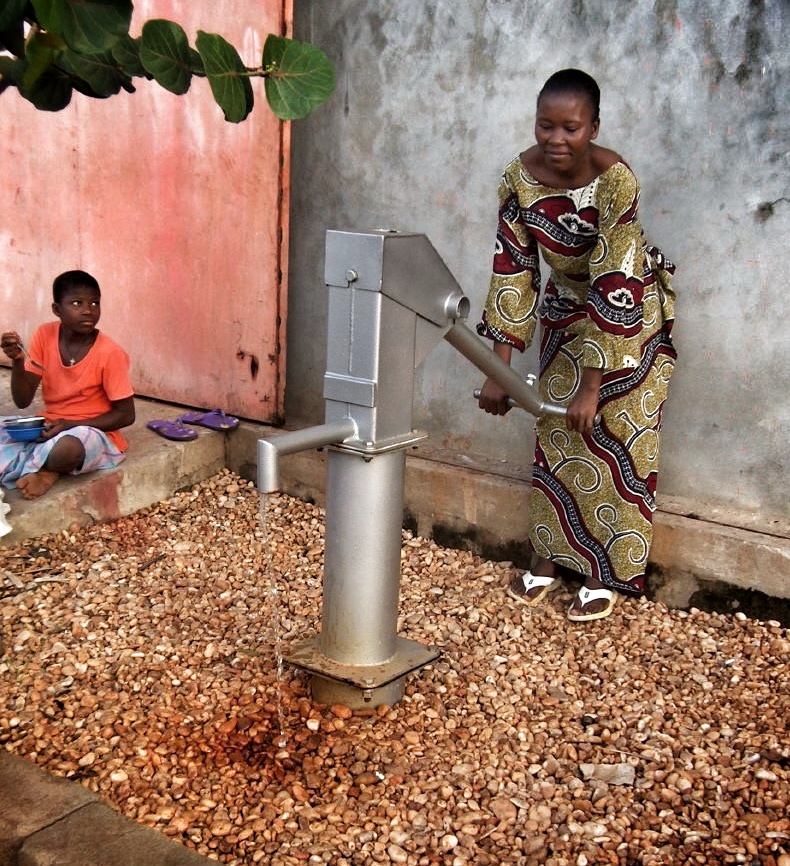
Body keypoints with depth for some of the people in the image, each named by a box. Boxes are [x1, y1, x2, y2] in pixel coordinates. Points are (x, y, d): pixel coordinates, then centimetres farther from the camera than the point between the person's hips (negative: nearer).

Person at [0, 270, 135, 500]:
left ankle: (20, 467, -8)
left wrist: (71, 425, -21)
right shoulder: (44, 335, -5)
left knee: (67, 449, -38)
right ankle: (44, 470, -9)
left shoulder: (109, 353, -17)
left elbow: (126, 415, -12)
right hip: (51, 429, 5)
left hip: (93, 432, -4)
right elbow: (22, 401, -3)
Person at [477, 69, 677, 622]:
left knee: (613, 438, 0)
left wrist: (593, 385, -31)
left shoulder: (615, 181, -31)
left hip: (630, 312, -4)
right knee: (554, 432, 8)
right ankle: (550, 559, 23)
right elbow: (513, 270, -14)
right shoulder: (521, 177, -17)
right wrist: (499, 369, -16)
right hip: (566, 309, 5)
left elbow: (615, 288, -32)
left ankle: (605, 576, 13)